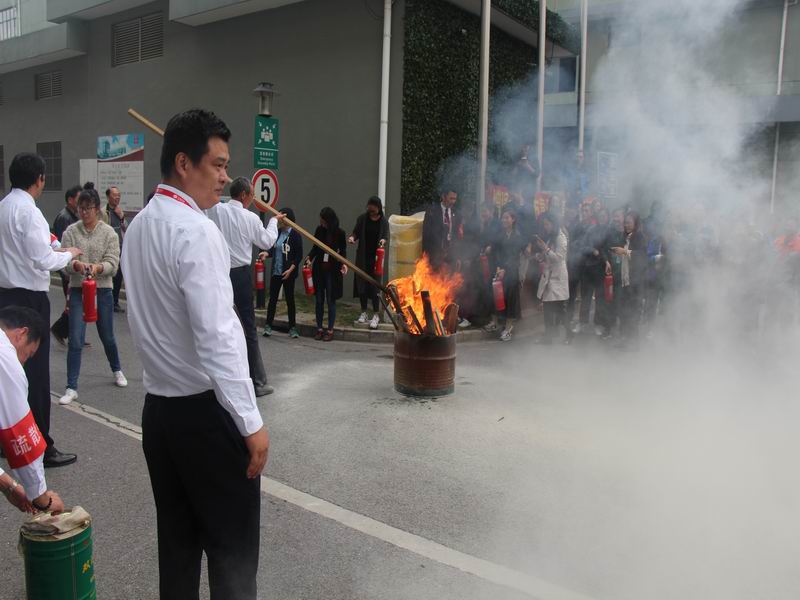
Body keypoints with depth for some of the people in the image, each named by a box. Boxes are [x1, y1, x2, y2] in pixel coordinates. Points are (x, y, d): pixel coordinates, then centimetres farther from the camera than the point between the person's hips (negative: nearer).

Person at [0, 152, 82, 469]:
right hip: (30, 299, -9)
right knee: (35, 372, -2)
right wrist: (68, 254, -3)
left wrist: (52, 249, 16)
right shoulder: (28, 211, -17)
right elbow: (42, 260, -20)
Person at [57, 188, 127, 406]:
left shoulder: (109, 232, -2)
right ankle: (71, 388, 2)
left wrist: (97, 267, -29)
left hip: (102, 290, 0)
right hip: (78, 290, 0)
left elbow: (113, 263, -9)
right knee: (75, 340, -5)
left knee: (107, 337, 16)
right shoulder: (71, 231, -1)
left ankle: (117, 370, 41)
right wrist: (77, 265, -29)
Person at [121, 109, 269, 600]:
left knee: (177, 538, 18)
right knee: (233, 544, 4)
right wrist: (251, 422, -20)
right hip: (206, 410, -8)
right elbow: (218, 337, -24)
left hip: (158, 407, 8)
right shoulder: (197, 231, -18)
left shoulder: (138, 227, 9)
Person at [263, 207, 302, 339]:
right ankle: (268, 325, 11)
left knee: (289, 299, 5)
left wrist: (290, 270, -18)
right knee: (272, 298, 5)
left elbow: (299, 256, -10)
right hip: (275, 271, 4)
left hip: (288, 273, -4)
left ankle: (292, 327, 15)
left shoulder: (295, 235, -10)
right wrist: (267, 253, -4)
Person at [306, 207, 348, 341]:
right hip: (319, 269, 3)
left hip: (332, 270, -3)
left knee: (331, 300, 2)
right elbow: (315, 248, 8)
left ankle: (330, 330, 10)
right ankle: (319, 329, 17)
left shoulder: (339, 232, -6)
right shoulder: (319, 230, 1)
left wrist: (344, 263, -13)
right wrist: (310, 257, -9)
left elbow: (343, 250, 3)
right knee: (319, 299, 8)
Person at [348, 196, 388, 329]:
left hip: (376, 257, -2)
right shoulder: (362, 219, 4)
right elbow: (356, 232, 8)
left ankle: (376, 315, -1)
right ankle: (363, 312, 19)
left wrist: (383, 241, -22)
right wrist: (352, 237, -14)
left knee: (375, 285, -6)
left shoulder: (383, 221, -1)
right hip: (362, 257, 3)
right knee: (361, 283, 6)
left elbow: (386, 237, 1)